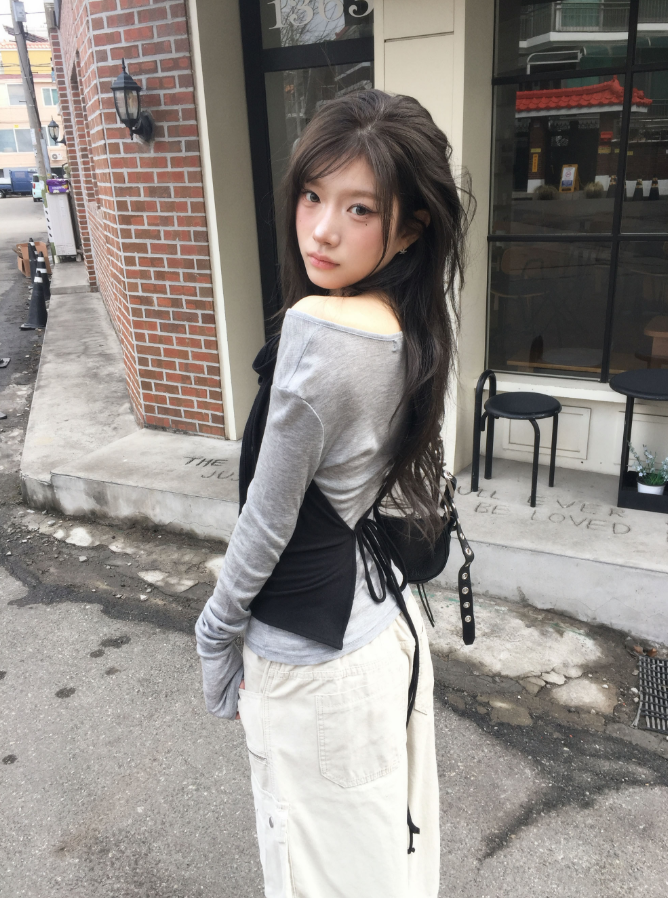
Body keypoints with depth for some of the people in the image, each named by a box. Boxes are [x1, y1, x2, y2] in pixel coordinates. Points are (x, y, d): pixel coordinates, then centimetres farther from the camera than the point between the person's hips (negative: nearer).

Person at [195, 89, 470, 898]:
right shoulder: (414, 325, -2)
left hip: (312, 655, -7)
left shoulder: (319, 329, -28)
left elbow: (268, 518, -19)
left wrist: (215, 635, -4)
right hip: (383, 620, 8)